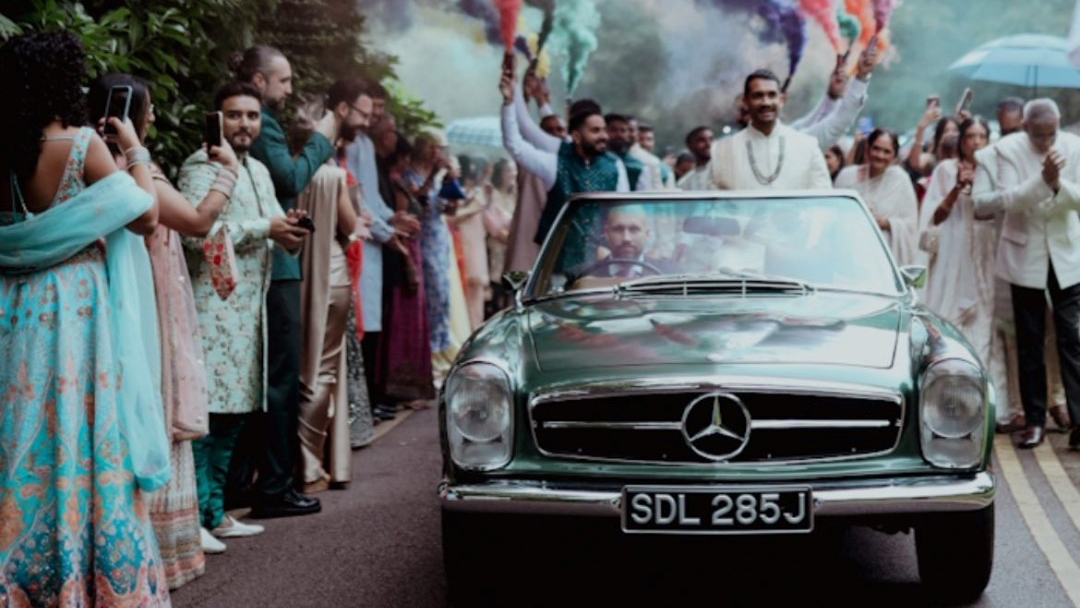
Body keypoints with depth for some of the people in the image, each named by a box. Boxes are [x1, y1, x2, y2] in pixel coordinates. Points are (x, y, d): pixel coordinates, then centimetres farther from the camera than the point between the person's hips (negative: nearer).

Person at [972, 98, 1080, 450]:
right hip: (1025, 256, 0)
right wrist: (1042, 179, -33)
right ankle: (1035, 420, 14)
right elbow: (1007, 200, -19)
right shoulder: (1007, 149, -9)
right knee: (1029, 342, 7)